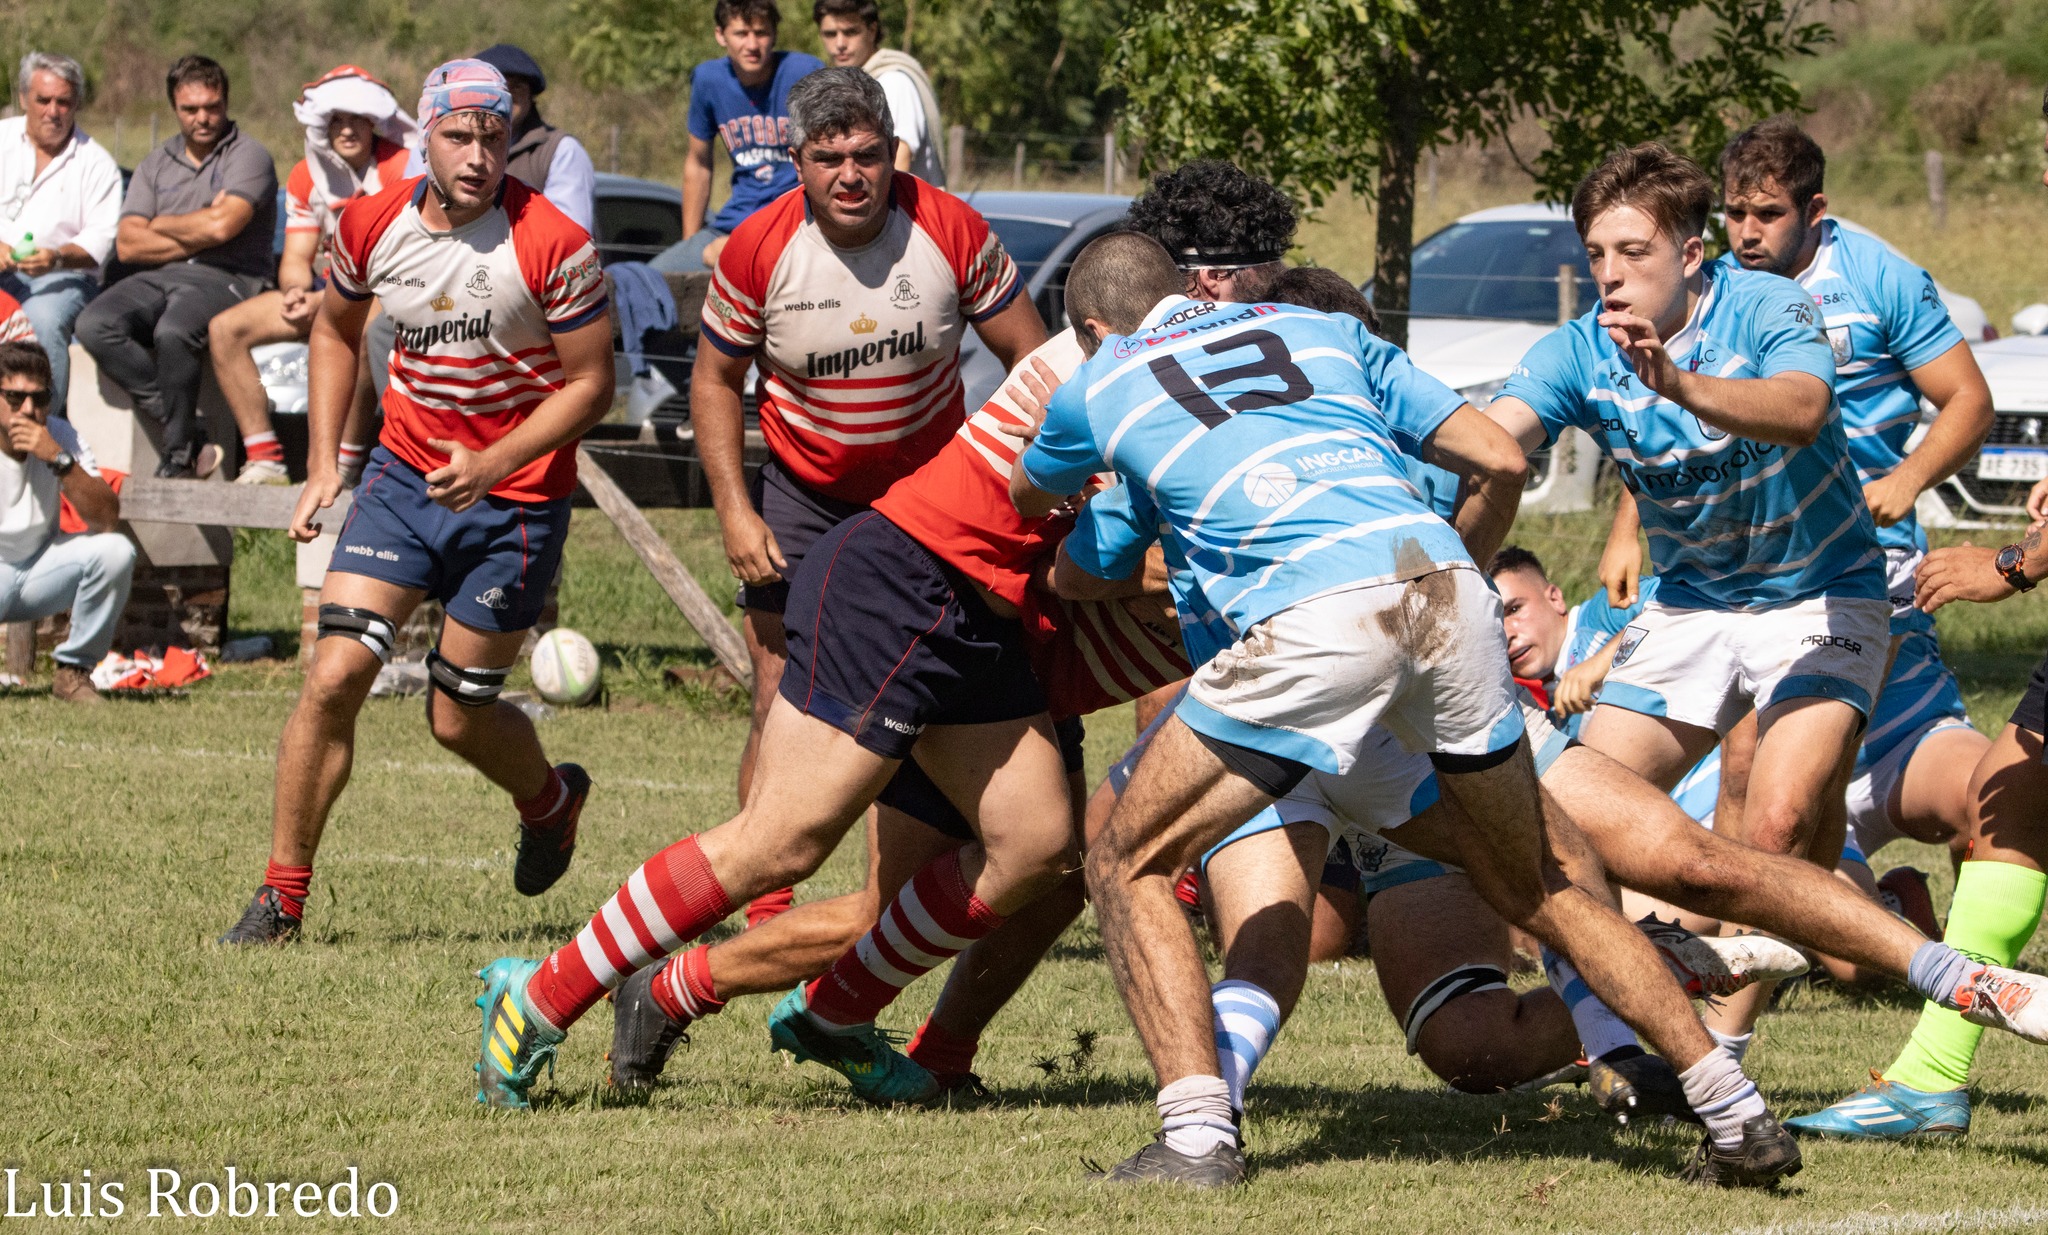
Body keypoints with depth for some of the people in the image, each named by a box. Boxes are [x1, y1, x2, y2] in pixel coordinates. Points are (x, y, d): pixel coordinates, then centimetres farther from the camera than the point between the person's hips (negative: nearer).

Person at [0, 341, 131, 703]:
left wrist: (60, 459, -29)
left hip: (39, 570, 4)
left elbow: (107, 520, -17)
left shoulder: (59, 437, -7)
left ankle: (74, 672, -7)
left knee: (115, 551, -24)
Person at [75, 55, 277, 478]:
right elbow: (128, 245, 6)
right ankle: (186, 427, -21)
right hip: (159, 277, 6)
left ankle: (181, 451, -18)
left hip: (225, 279, -6)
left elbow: (221, 225, -14)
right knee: (95, 324, -23)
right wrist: (197, 234, -4)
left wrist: (161, 225, 3)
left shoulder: (248, 155, 3)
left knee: (173, 332, -37)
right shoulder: (156, 165, 19)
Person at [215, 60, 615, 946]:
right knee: (335, 676, -11)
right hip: (404, 473, 3)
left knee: (459, 719, 5)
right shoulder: (371, 225, -6)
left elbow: (591, 383, -11)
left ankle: (549, 800, 41)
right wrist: (323, 463, 8)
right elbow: (336, 329, 15)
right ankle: (283, 894, -2)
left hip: (515, 497, -3)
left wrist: (492, 464, -22)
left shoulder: (554, 246, -18)